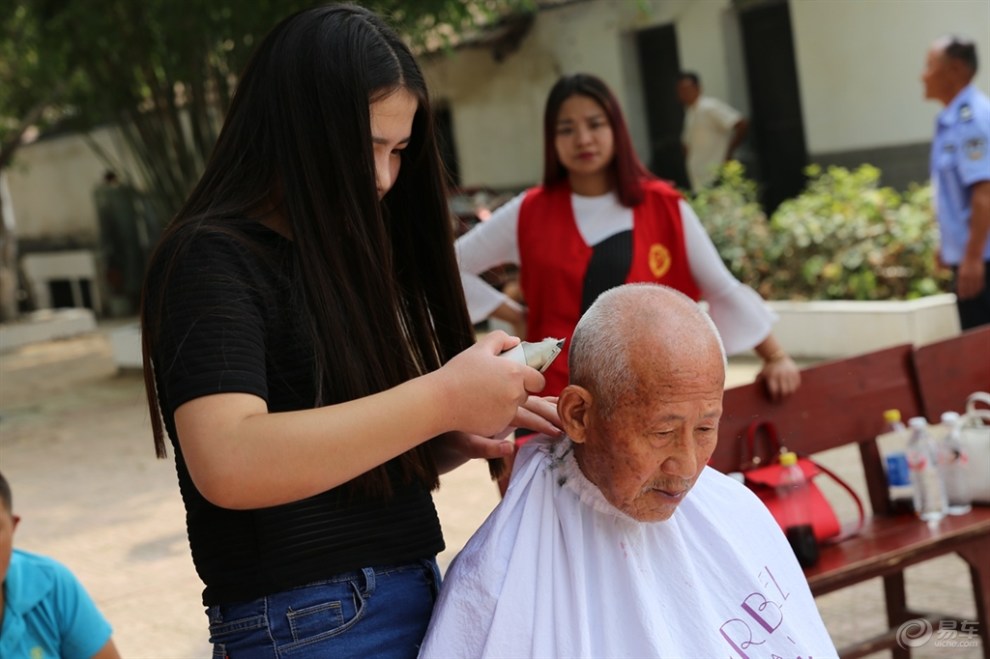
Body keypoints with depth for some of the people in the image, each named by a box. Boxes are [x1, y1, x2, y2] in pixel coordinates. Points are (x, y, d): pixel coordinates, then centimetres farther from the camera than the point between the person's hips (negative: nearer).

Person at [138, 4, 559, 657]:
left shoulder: (347, 256, 13)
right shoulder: (210, 259, -12)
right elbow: (228, 466, -28)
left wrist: (458, 438, -4)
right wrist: (443, 398, -25)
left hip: (417, 596, 8)